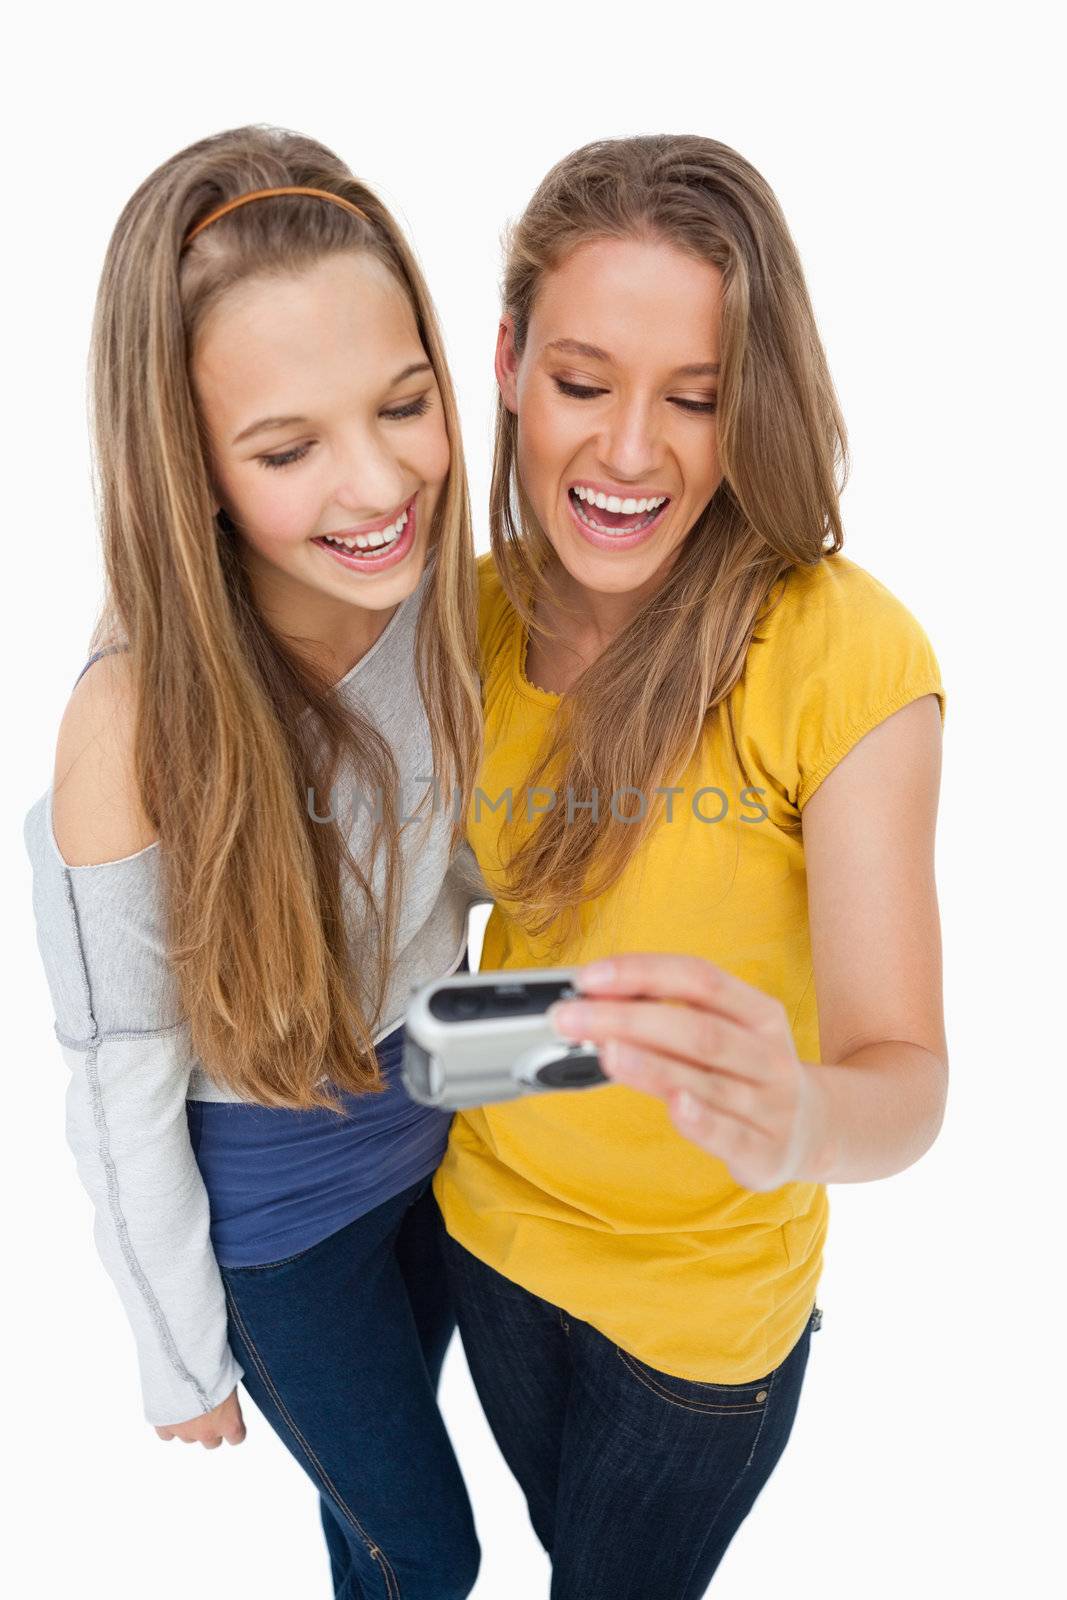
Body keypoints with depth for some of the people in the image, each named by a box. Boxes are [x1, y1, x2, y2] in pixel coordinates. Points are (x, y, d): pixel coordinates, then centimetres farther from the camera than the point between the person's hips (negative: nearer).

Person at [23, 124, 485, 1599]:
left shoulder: (447, 595, -17)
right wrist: (184, 1360, -6)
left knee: (393, 1438, 32)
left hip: (441, 1127, 5)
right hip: (274, 1215, -4)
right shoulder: (137, 727, -33)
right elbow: (123, 1107, -19)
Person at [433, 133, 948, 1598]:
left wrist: (797, 1115, -48)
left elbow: (905, 1075, -28)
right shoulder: (473, 614, -11)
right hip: (489, 1214, 4)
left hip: (705, 1294, -3)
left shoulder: (844, 649, -25)